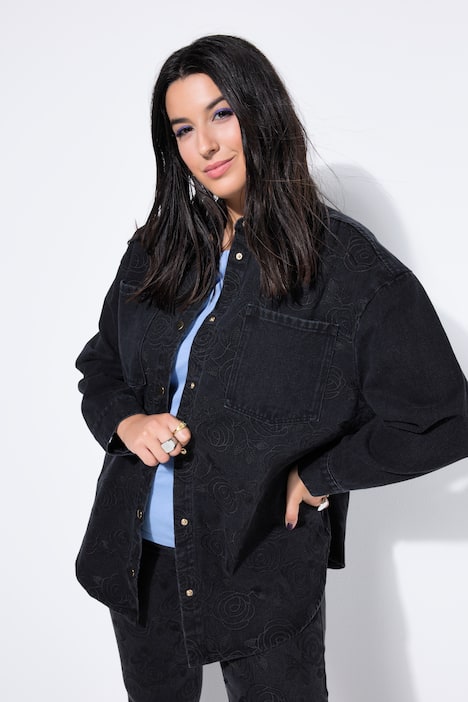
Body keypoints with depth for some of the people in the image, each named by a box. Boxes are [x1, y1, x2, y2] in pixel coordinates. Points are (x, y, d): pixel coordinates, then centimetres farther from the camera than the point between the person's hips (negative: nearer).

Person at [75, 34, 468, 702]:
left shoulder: (350, 266, -13)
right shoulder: (155, 251, 1)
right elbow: (99, 364, 13)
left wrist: (316, 477, -10)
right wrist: (125, 422, -8)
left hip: (264, 572, -4)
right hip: (138, 559, 5)